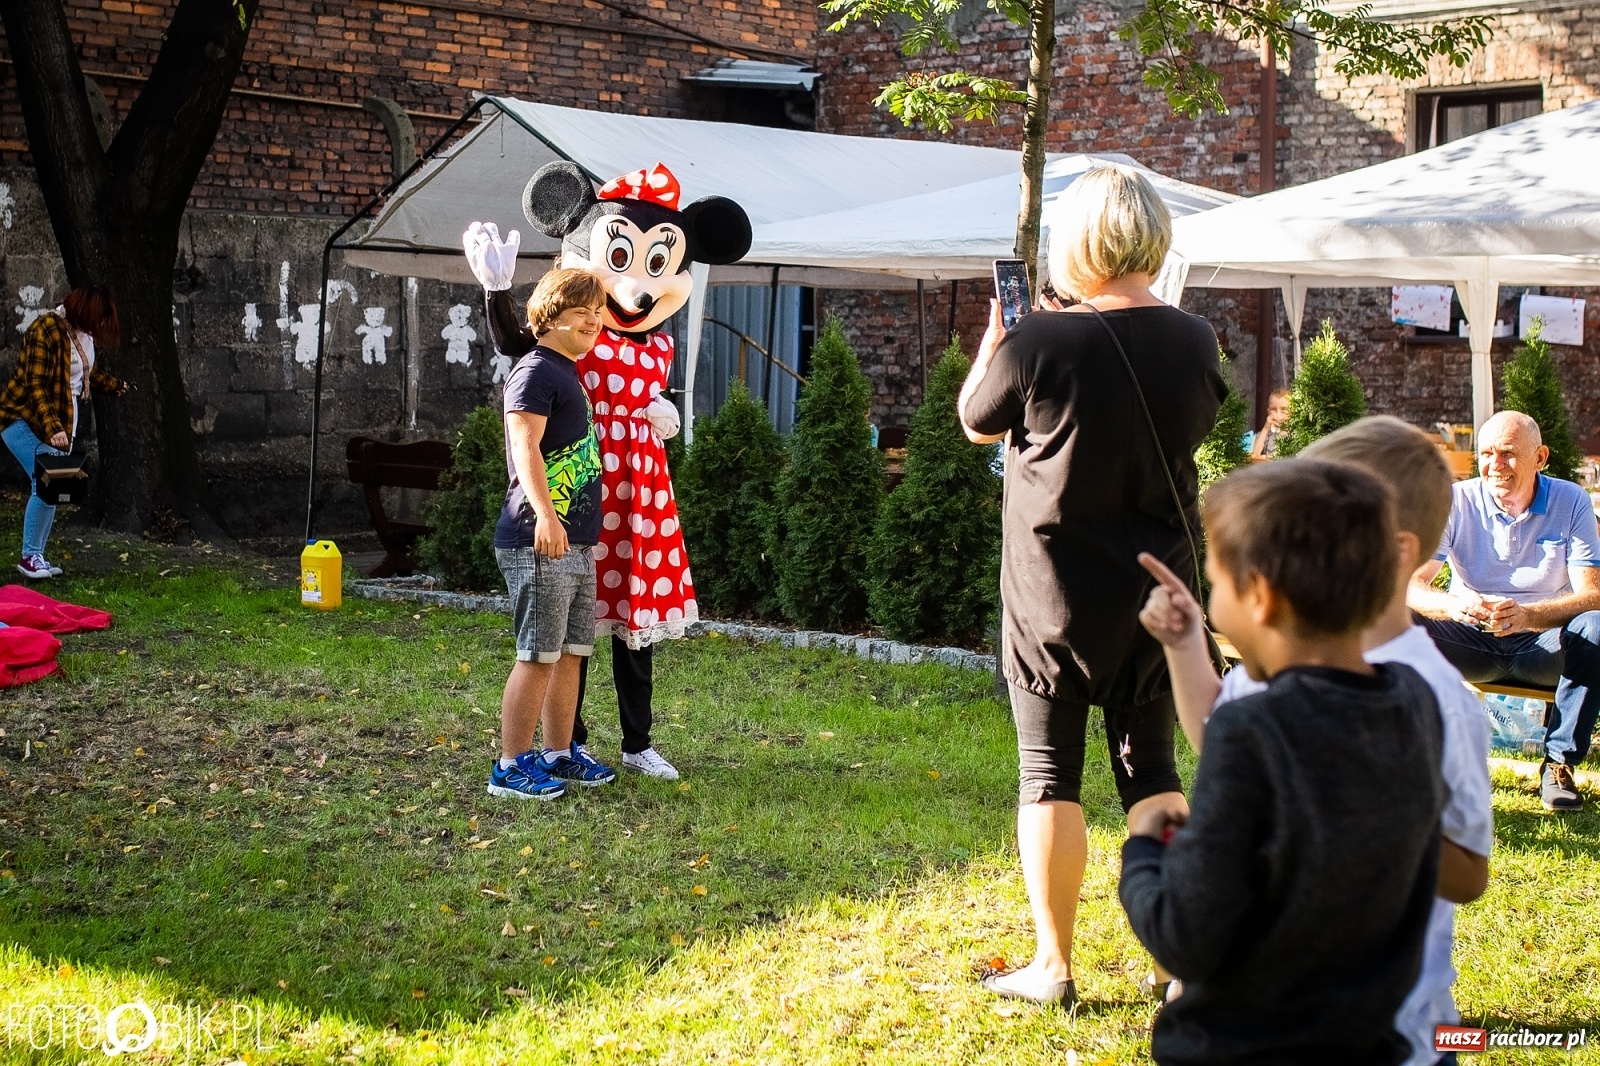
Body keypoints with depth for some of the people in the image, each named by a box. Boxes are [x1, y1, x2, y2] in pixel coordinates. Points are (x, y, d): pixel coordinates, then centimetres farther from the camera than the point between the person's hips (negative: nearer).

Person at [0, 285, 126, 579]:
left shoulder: (84, 333, 6)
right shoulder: (45, 330, -20)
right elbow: (35, 386, -25)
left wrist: (115, 385, 35)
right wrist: (52, 428, -33)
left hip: (62, 422, 8)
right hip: (24, 419, -8)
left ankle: (37, 556, 13)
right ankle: (29, 558, -7)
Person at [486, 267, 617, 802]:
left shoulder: (569, 374, 20)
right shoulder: (535, 371, -10)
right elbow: (524, 446, -22)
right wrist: (544, 514, -34)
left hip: (577, 542, 10)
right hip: (540, 541, -10)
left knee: (571, 651, 13)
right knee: (538, 654, -7)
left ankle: (559, 754, 22)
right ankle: (512, 766, -1)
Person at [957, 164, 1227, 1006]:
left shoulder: (1036, 344, -17)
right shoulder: (1195, 345, -4)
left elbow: (975, 423, 0)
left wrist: (994, 334, 15)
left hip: (1055, 598, -4)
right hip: (1158, 593, 4)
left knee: (1049, 775, 6)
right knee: (1151, 769, 14)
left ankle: (1052, 966, 12)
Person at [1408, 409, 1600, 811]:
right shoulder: (1456, 502, -7)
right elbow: (1408, 585, -16)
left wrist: (1528, 615, -38)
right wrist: (1454, 605, -40)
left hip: (1542, 644, 0)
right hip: (1472, 642, 0)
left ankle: (1559, 763, -22)